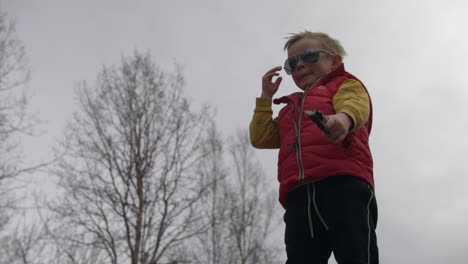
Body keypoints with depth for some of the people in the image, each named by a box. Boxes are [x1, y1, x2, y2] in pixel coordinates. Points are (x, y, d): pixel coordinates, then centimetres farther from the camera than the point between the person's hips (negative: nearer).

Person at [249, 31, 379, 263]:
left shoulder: (345, 85, 20)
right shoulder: (291, 111, 38)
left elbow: (355, 105, -5)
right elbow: (260, 138, 33)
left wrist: (344, 117, -30)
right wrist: (265, 96, 34)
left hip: (344, 185, -5)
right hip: (300, 196, 5)